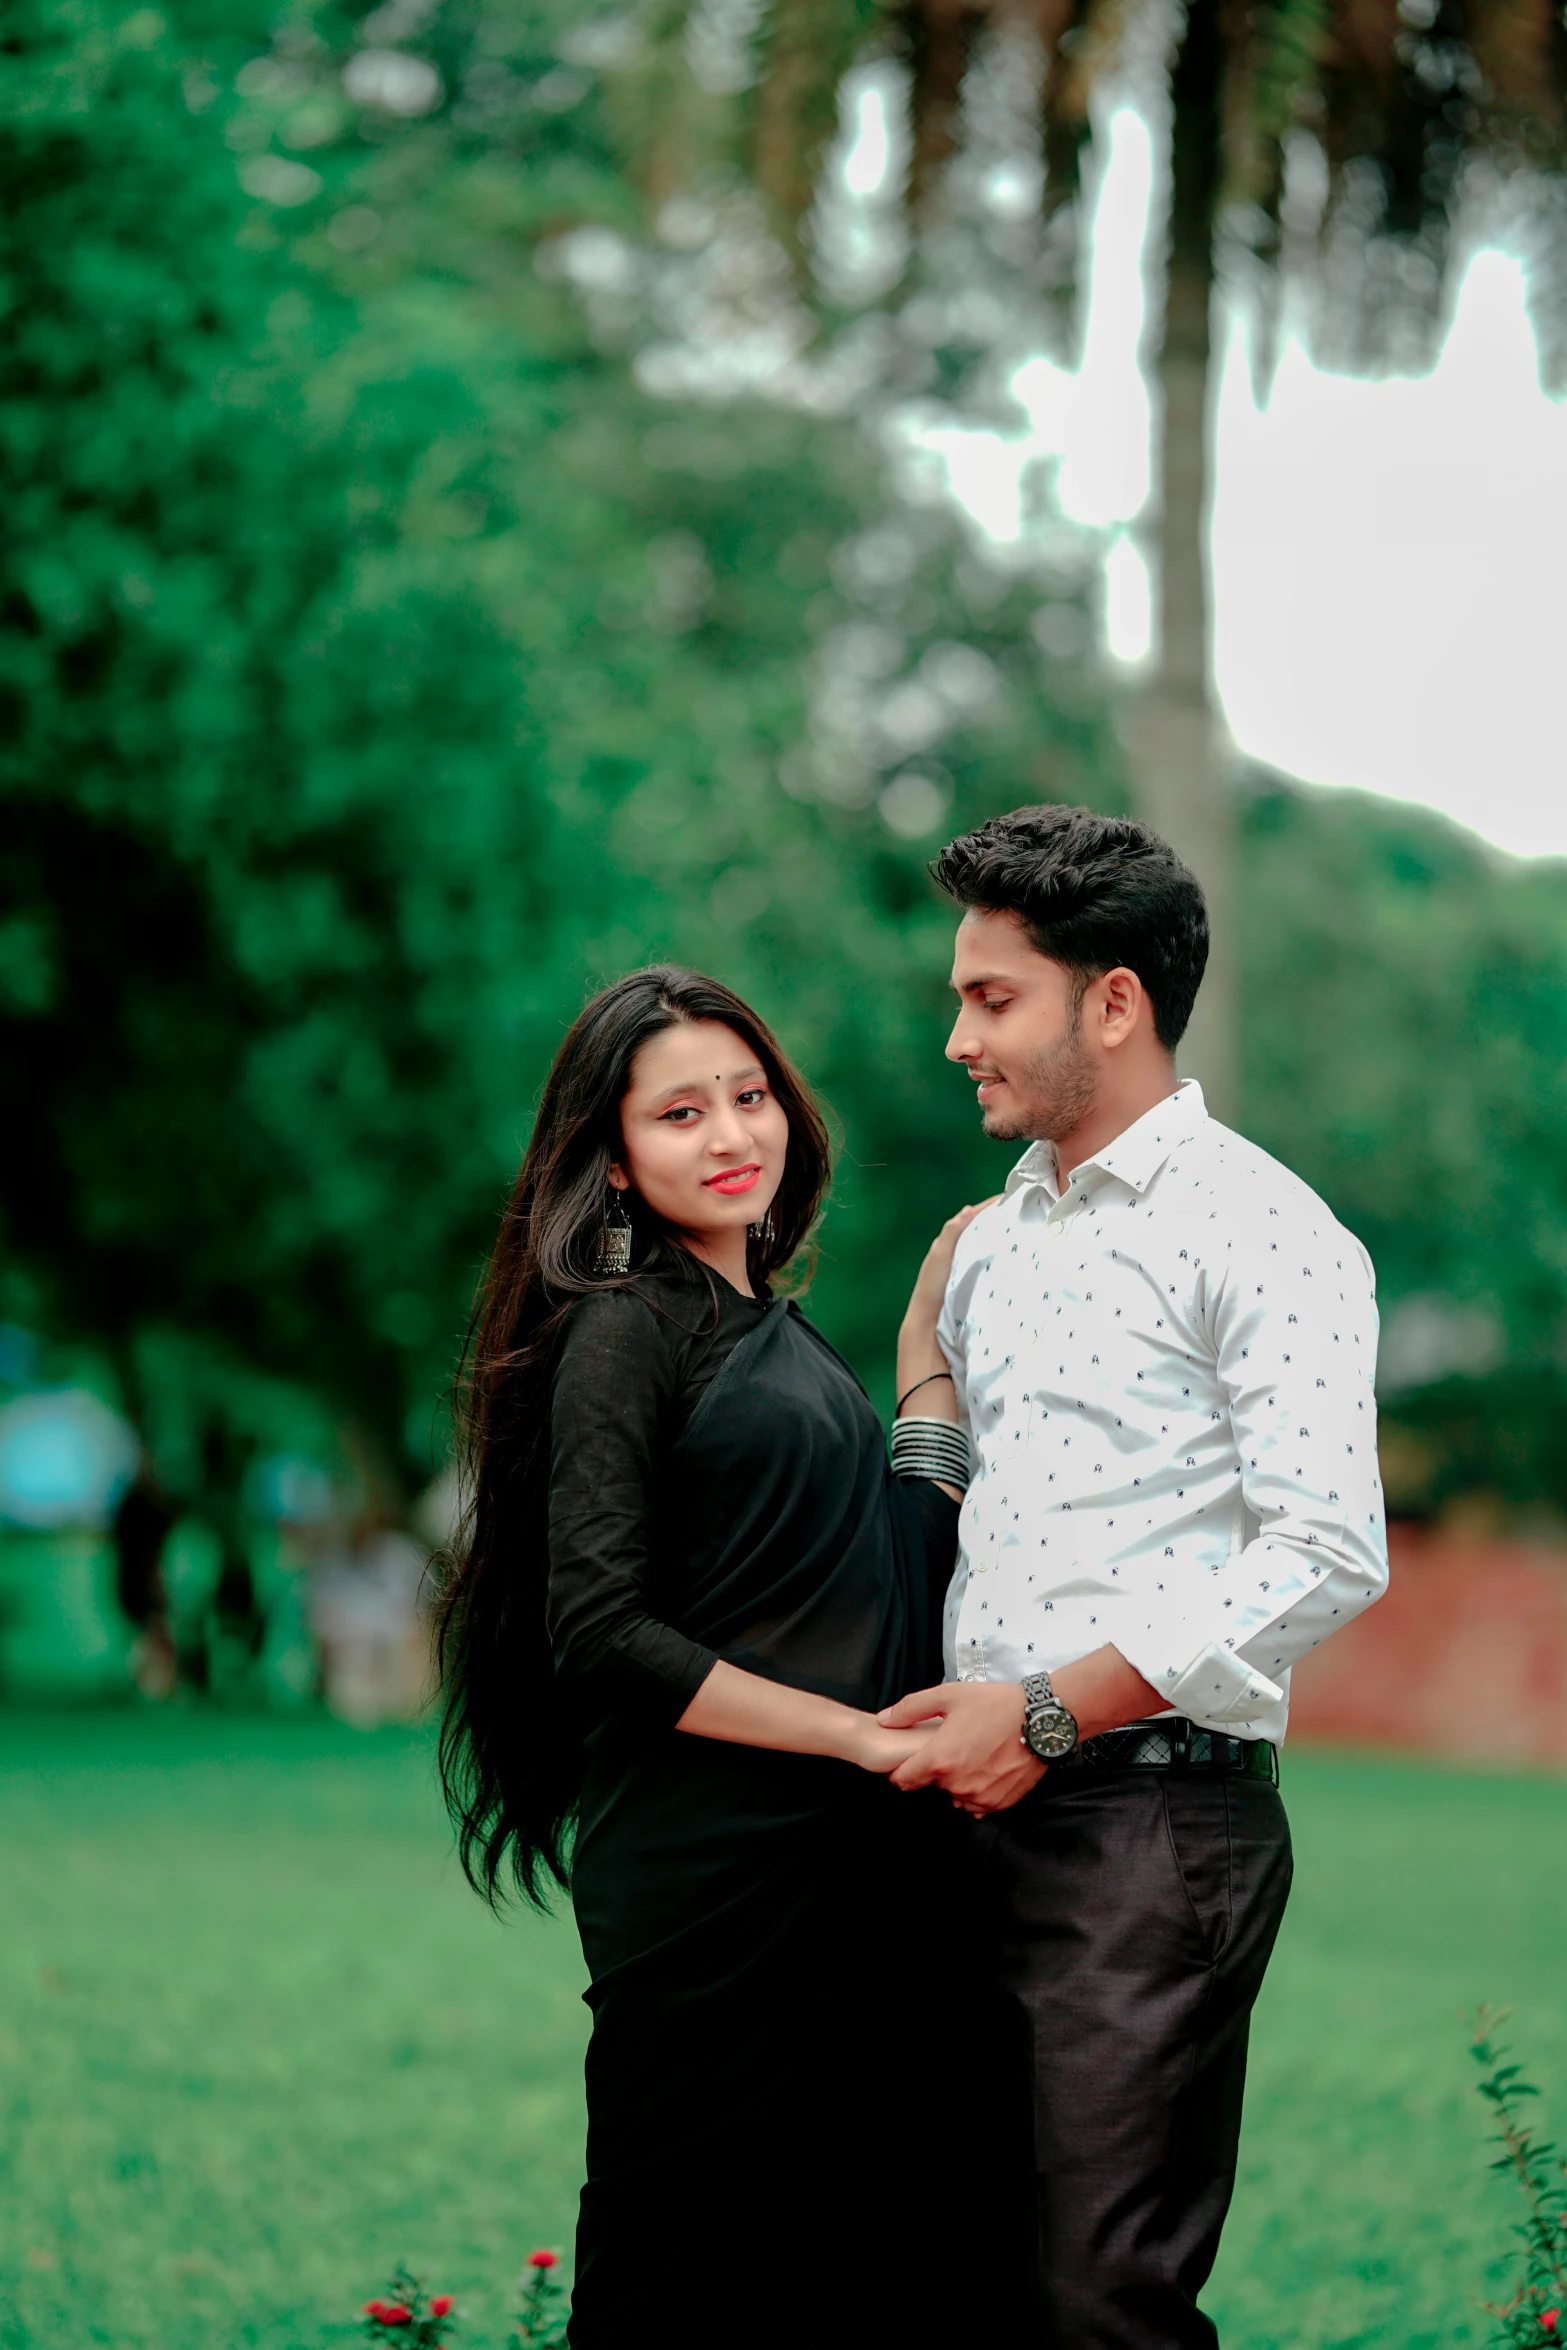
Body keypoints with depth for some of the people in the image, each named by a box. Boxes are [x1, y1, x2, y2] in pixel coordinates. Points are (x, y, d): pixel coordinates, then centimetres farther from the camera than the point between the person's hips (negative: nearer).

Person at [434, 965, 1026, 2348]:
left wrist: (930, 1337, 16)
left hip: (863, 1870, 8)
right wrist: (861, 1733, -16)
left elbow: (888, 1556, 18)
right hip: (711, 1873, -8)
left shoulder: (775, 1325, 15)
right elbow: (600, 1637, -16)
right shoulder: (623, 1329, -9)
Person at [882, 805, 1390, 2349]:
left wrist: (1049, 1712, -17)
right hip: (986, 1809, 8)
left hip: (1156, 1814, -8)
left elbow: (1328, 1555, -16)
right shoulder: (996, 1238, 18)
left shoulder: (1256, 1229, -6)